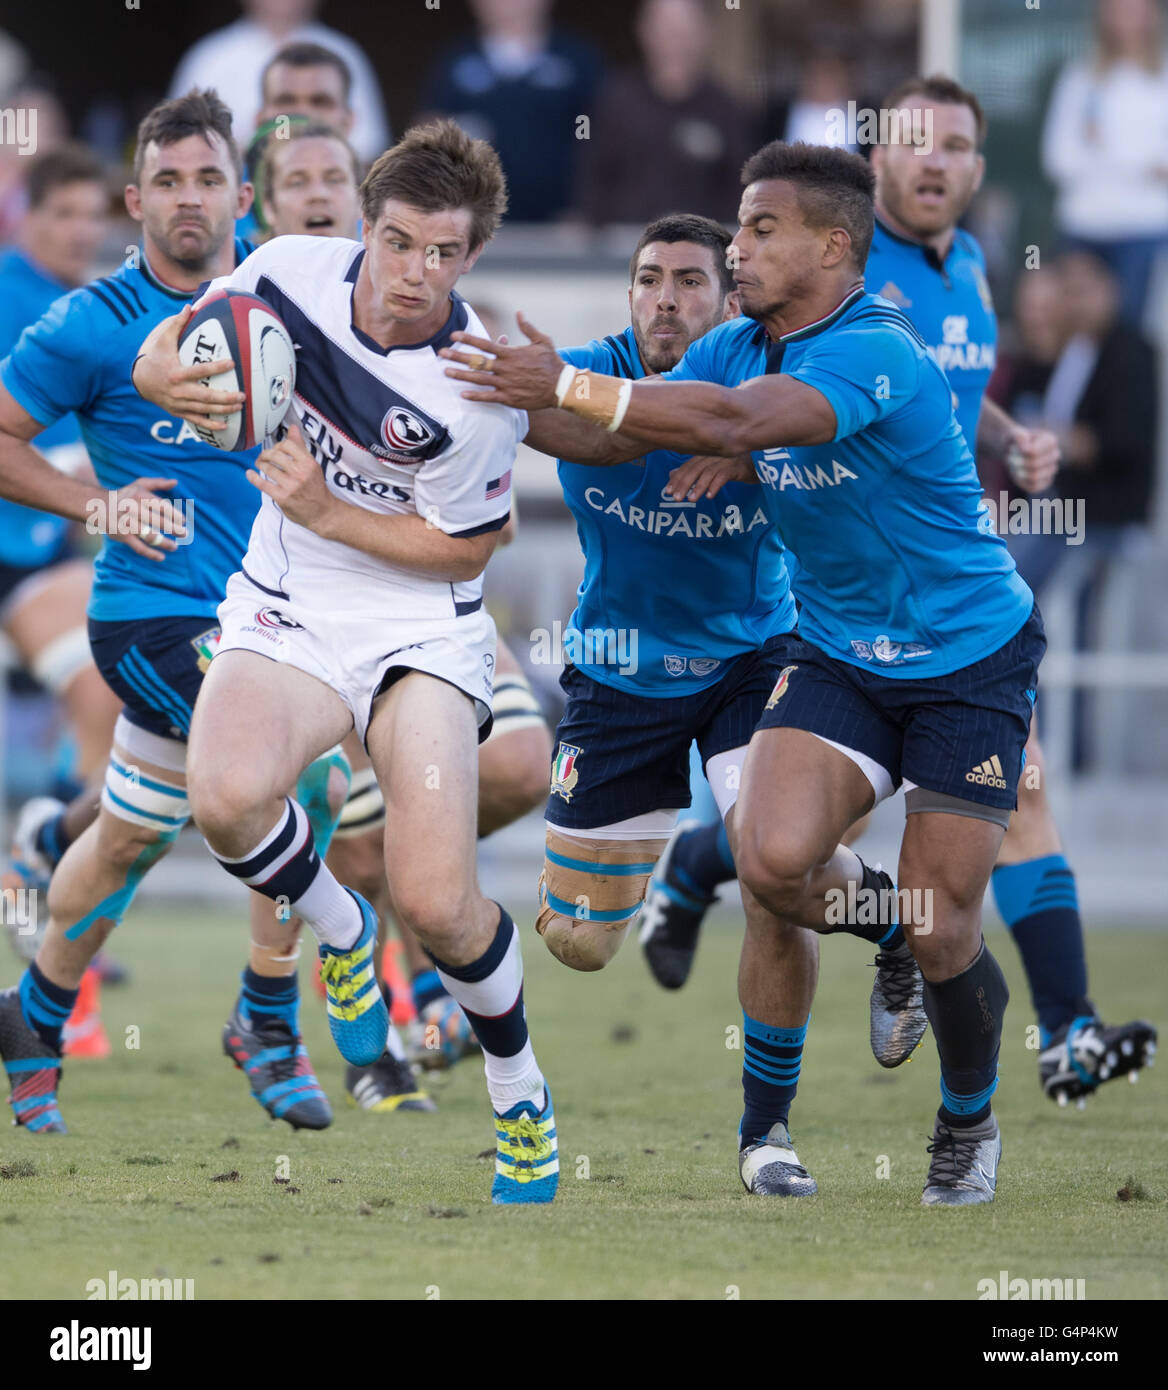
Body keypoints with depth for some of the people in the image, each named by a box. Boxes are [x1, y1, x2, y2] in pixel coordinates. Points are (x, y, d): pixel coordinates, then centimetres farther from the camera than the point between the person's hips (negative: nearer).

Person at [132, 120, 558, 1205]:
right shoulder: (292, 270, -10)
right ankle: (337, 930, 4)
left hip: (420, 624, -3)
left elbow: (463, 550, -9)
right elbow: (174, 341, 7)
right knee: (227, 797, -31)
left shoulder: (477, 394, -21)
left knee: (436, 907, -15)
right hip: (287, 609, 3)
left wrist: (326, 512, -21)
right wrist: (165, 373, -18)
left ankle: (516, 1086, 16)